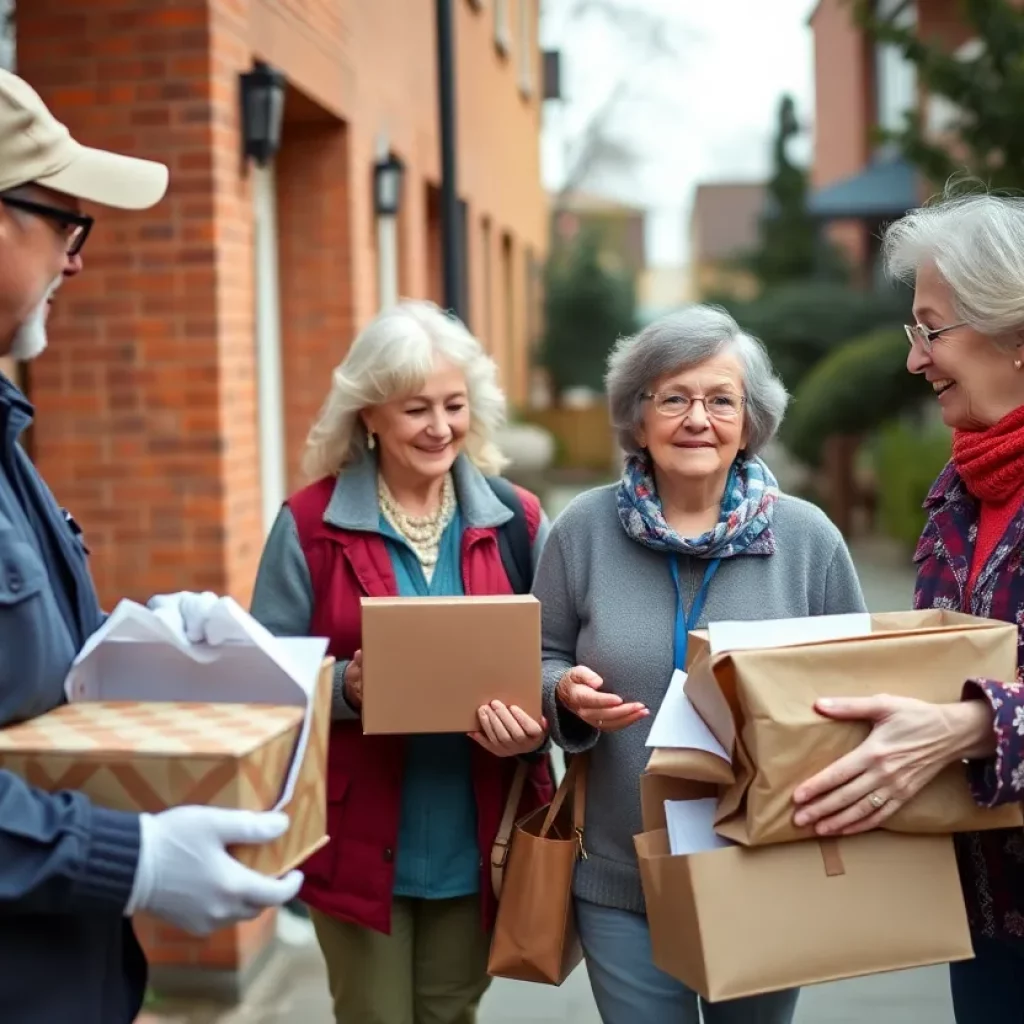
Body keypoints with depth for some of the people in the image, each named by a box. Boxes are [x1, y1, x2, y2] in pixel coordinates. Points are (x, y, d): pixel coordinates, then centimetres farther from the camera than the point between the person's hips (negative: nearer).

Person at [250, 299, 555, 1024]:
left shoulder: (516, 520, 0)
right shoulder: (310, 523, -7)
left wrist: (537, 724, -16)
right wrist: (345, 686, -23)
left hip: (478, 840, 2)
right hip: (360, 841, -2)